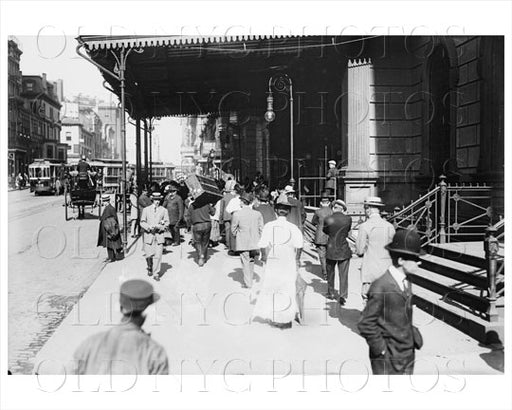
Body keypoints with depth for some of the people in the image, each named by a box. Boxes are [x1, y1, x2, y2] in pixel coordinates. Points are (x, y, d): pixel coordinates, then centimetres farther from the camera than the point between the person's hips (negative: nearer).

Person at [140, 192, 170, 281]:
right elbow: (142, 222, 6)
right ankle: (150, 268, 29)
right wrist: (149, 227, -13)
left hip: (159, 235, 0)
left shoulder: (164, 210, 8)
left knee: (158, 255, -6)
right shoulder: (146, 210, 9)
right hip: (148, 234, 0)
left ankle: (156, 274, 2)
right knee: (149, 255, 0)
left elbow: (167, 223, 6)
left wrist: (159, 227, -13)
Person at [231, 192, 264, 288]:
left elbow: (233, 230, -3)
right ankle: (249, 280, 28)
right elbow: (261, 229, 2)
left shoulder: (237, 214, -11)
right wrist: (258, 240, 12)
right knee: (251, 261, 18)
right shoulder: (257, 214, -2)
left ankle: (248, 283, 6)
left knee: (245, 262, 5)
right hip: (255, 242, 3)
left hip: (242, 243, -3)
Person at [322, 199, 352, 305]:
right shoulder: (348, 219, -7)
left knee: (330, 273, 18)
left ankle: (331, 293, 31)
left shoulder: (328, 220, -10)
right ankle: (343, 295, -2)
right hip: (344, 250, 0)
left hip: (331, 250, 0)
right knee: (343, 274, 6)